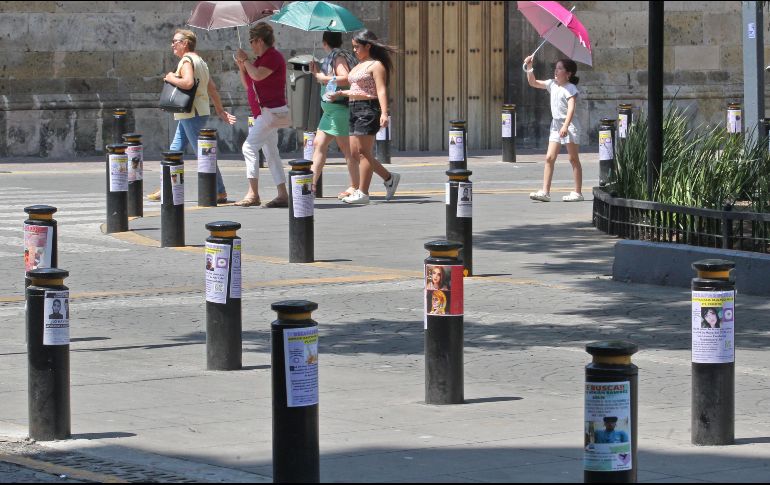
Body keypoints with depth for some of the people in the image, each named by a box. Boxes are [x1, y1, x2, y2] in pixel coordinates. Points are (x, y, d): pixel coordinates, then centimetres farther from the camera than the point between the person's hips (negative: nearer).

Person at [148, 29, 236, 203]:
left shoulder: (187, 60, -12)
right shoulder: (199, 61, 18)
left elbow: (188, 82, -30)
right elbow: (212, 88, 21)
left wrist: (171, 78, -13)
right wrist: (220, 110, 23)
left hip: (192, 114, -10)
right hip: (189, 115, 10)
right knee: (175, 150, 13)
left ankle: (220, 193, -9)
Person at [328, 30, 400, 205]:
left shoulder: (376, 65, -7)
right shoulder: (358, 66, 21)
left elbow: (381, 90, -16)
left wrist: (384, 113, -25)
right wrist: (340, 94, 23)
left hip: (368, 108, -10)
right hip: (355, 110, 10)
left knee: (363, 151, -9)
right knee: (355, 153, 7)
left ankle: (363, 193, -7)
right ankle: (389, 178, 17)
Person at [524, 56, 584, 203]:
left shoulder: (570, 89, -12)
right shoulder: (552, 84, 9)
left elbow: (571, 108, -23)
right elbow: (533, 83, 18)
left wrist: (565, 126, -34)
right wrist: (529, 68, 3)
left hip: (569, 125, -7)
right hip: (556, 124, 7)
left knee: (574, 159, 0)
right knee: (549, 158, 0)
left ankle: (578, 192, 4)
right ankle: (545, 192, -3)